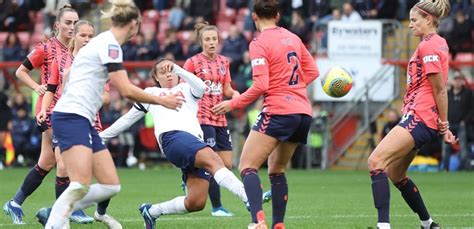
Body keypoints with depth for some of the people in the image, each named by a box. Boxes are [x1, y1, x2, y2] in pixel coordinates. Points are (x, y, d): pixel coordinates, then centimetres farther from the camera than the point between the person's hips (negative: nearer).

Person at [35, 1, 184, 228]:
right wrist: (161, 100, -5)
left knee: (111, 186, 5)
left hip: (83, 120, 10)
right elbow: (126, 90, -15)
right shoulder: (110, 45, -11)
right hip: (72, 117, -10)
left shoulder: (104, 42, 18)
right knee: (81, 185, -25)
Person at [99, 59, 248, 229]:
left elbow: (201, 87, 5)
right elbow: (127, 120, 35)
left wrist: (177, 69, -3)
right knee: (214, 161, -31)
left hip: (196, 141, 3)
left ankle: (151, 211, 11)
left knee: (196, 203, -14)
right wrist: (101, 136, 36)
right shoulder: (150, 93, 29)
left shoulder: (187, 90, 30)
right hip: (172, 137, -3)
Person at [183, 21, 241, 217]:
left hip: (219, 118, 7)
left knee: (227, 165, 5)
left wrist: (234, 93, -7)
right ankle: (217, 207, -3)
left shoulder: (224, 62, 11)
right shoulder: (193, 62, -5)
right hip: (202, 118, -7)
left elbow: (226, 90, 15)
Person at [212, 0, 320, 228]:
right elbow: (312, 71, 17)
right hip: (303, 112, 7)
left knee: (247, 166, -7)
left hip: (278, 111, -7)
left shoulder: (259, 43, -8)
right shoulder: (292, 38, 13)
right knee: (276, 170, 21)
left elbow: (261, 85, -15)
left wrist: (233, 104, -6)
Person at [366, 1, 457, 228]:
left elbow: (440, 89, -14)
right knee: (395, 174, 18)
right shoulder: (438, 43, 17)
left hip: (419, 118, -10)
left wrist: (443, 124, -9)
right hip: (417, 117, 10)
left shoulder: (428, 46, -13)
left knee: (376, 161, -19)